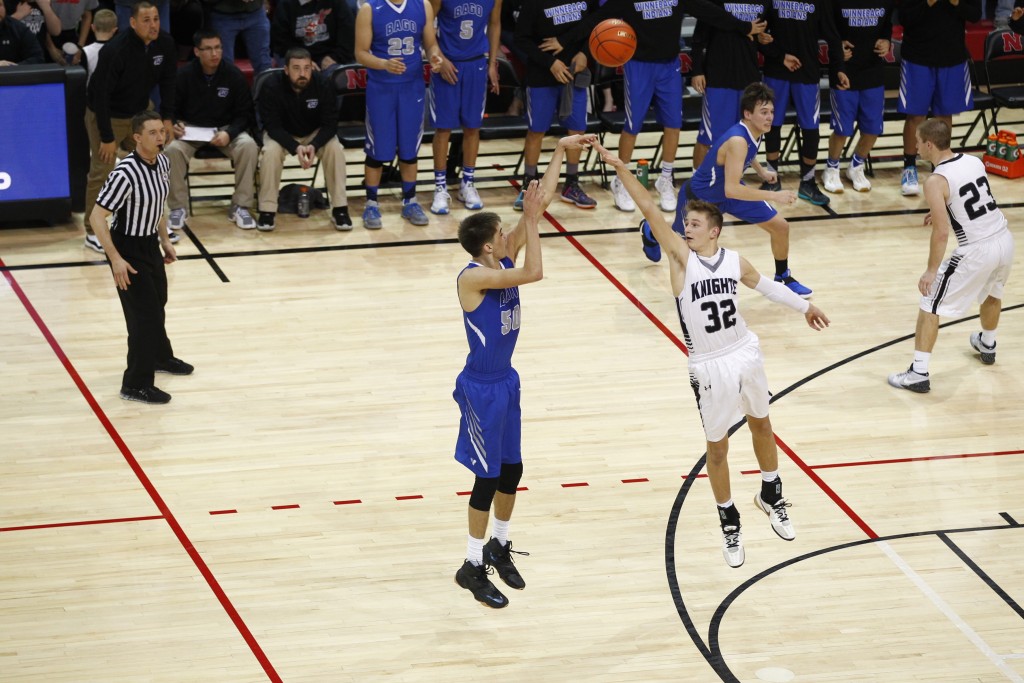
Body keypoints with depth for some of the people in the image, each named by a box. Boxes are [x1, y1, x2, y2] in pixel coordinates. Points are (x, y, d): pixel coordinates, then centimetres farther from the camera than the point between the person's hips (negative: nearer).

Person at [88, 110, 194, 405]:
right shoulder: (126, 174, -29)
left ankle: (159, 356, 49)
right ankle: (136, 384, 3)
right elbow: (96, 217, -26)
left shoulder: (162, 163, -3)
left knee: (158, 304, 25)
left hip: (150, 244, 8)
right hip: (128, 248, -8)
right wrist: (116, 259, -26)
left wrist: (165, 240, 17)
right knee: (144, 314, -7)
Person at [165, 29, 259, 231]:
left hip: (225, 129, 1)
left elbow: (245, 114, -1)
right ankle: (178, 207, -12)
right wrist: (174, 125, -20)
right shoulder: (184, 75, -7)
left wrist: (229, 133, -20)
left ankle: (240, 206, -14)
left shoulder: (234, 75, -6)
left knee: (249, 146, -29)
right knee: (172, 149, -32)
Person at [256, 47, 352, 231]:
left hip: (315, 134, 1)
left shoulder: (323, 85, -23)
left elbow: (330, 124, -20)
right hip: (282, 134, -1)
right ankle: (267, 210, -19)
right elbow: (272, 126, -26)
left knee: (335, 149, -27)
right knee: (271, 151, -31)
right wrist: (295, 147, -43)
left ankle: (340, 209, -16)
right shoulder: (272, 87, -27)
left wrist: (314, 145, -40)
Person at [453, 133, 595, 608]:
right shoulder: (473, 277, -25)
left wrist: (560, 152, -4)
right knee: (489, 477, 0)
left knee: (511, 470, 17)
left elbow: (540, 203, -1)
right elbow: (534, 273, -35)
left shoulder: (504, 260, -3)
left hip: (506, 381, 8)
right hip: (481, 388, -8)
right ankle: (472, 567, 13)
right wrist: (530, 218, -28)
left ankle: (499, 546, 35)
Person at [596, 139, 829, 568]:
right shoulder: (681, 256, -13)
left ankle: (771, 496, 44)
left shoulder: (734, 261, -3)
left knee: (761, 424, 21)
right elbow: (650, 211, -24)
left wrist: (803, 307, 28)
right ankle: (729, 524, 24)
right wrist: (619, 168, -33)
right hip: (710, 368, -3)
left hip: (745, 354, 3)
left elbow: (763, 285, 17)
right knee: (717, 447, 7)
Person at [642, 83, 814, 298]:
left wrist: (761, 171, 1)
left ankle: (783, 278, 21)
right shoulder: (737, 141, -40)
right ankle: (650, 232, 56)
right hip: (699, 197, -7)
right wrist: (774, 195, -47)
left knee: (780, 227, -1)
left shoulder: (755, 131, -14)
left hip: (729, 191, 7)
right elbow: (731, 190, -46)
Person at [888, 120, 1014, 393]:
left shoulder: (936, 181, -15)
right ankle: (987, 345, 58)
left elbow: (942, 232, -18)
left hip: (977, 250, -7)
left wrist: (931, 271, -10)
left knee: (930, 306, 4)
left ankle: (919, 374, 2)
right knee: (992, 292, 37)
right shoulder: (974, 161, 6)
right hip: (1004, 238, 7)